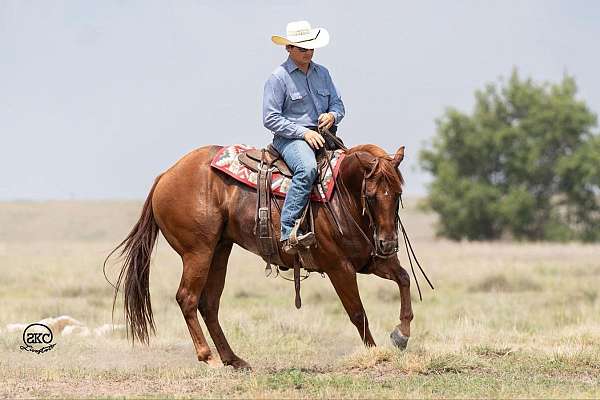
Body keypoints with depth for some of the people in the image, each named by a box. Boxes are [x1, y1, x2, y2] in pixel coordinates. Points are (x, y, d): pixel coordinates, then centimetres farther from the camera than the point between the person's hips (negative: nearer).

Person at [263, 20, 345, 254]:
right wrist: (304, 132, -16)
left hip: (323, 136, 7)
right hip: (289, 138, -7)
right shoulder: (278, 78, -4)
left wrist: (332, 115, -5)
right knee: (307, 168, -36)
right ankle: (288, 233, -40)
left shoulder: (322, 73, 16)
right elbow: (270, 118, -8)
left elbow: (338, 104, 21)